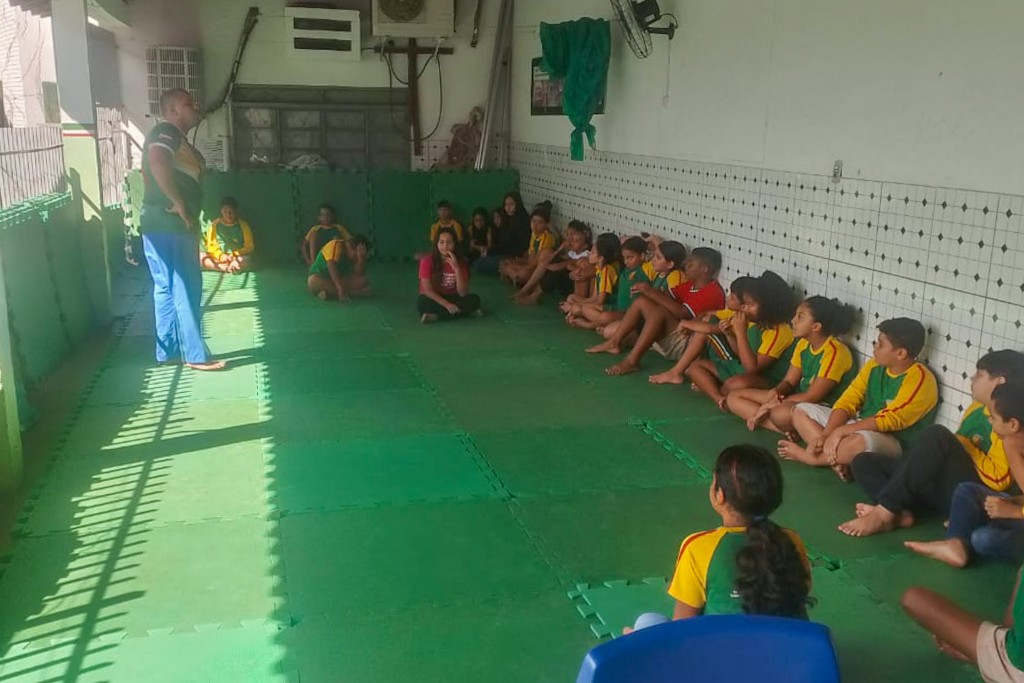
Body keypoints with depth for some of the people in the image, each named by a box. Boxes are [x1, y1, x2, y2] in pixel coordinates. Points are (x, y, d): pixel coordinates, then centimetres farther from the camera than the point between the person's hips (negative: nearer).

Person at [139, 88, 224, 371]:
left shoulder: (175, 137, 21)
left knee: (167, 289, 12)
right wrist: (179, 204, -25)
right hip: (170, 225, -10)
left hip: (164, 225, 10)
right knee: (186, 289, -7)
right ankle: (196, 355, -2)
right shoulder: (167, 132, -11)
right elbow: (157, 162, -30)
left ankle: (168, 350, 18)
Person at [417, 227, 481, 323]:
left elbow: (462, 293, -17)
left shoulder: (460, 262, -8)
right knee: (422, 303, -36)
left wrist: (457, 269, -28)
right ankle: (462, 311, -25)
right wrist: (447, 305, -28)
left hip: (452, 298, 3)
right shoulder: (427, 261, -14)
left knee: (474, 299, -24)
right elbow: (427, 290, -18)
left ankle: (435, 316, -23)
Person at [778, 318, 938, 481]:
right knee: (801, 411, 2)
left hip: (893, 443, -8)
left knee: (862, 440, -43)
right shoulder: (874, 366, 4)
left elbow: (889, 420, -26)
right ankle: (836, 459, -21)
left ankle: (811, 457, -15)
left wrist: (841, 431, -25)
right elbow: (847, 402, -1)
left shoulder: (919, 380, -19)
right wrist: (825, 435, -15)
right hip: (860, 428, 8)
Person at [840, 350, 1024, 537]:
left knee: (937, 434, -34)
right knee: (863, 462, 0)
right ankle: (899, 513, -30)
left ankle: (883, 514, -35)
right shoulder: (976, 408, 21)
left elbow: (999, 480, -16)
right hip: (940, 487, 9)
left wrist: (966, 447, -9)